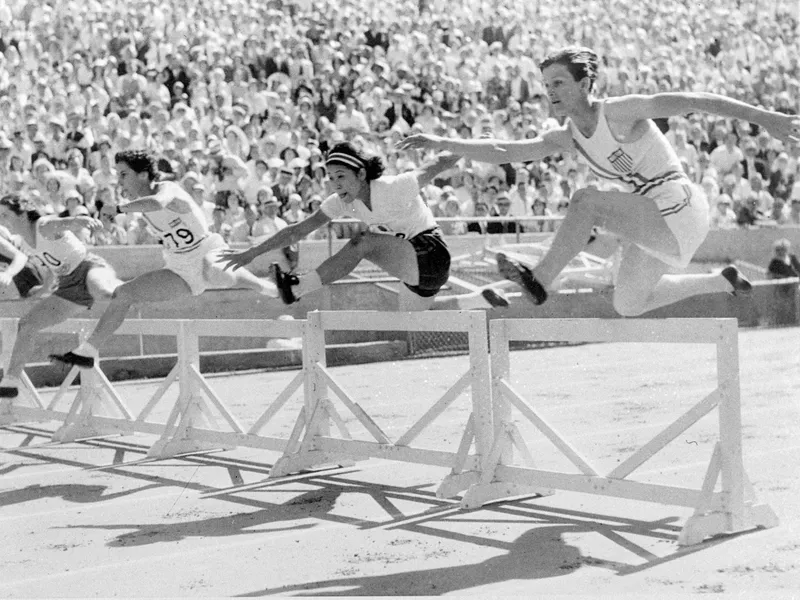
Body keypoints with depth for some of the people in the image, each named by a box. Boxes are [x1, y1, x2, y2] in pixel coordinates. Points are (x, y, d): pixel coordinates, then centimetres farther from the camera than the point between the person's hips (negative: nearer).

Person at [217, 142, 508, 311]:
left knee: (363, 241, -27)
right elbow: (300, 229, -5)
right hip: (412, 264, 9)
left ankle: (299, 287, -24)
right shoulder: (342, 202, -5)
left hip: (431, 255, -9)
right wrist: (251, 253, -9)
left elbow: (440, 165, -12)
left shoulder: (395, 187, -24)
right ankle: (482, 300, 33)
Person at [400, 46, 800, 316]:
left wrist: (763, 117, -27)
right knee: (629, 305, 22)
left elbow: (693, 101, -22)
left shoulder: (619, 113, -17)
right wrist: (442, 143, -4)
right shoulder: (566, 138, 4)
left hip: (678, 211, -9)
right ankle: (723, 281, 35)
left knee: (587, 201, -25)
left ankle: (539, 281, -20)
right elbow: (503, 152, 4)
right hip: (653, 227, 9)